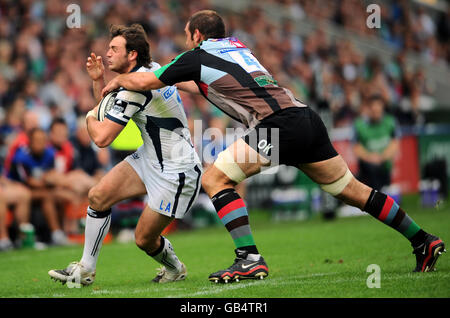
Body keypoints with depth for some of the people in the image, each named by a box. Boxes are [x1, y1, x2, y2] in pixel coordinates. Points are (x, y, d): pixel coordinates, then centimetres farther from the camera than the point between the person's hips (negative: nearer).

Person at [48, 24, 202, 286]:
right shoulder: (152, 68, 4)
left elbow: (102, 138, -26)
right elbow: (109, 107, 20)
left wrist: (91, 117, -3)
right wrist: (98, 80, 1)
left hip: (176, 171, -10)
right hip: (150, 158, 10)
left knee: (144, 239, -3)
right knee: (98, 196, -3)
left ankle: (175, 269, 29)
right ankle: (85, 269, 6)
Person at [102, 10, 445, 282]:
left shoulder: (197, 57, 7)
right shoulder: (236, 46, 29)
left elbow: (143, 81, 12)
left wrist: (117, 80, 31)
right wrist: (183, 83, 56)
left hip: (278, 123, -8)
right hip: (307, 118, 8)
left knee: (215, 178, -2)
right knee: (352, 190, 15)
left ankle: (250, 258, -13)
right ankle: (423, 241, 16)